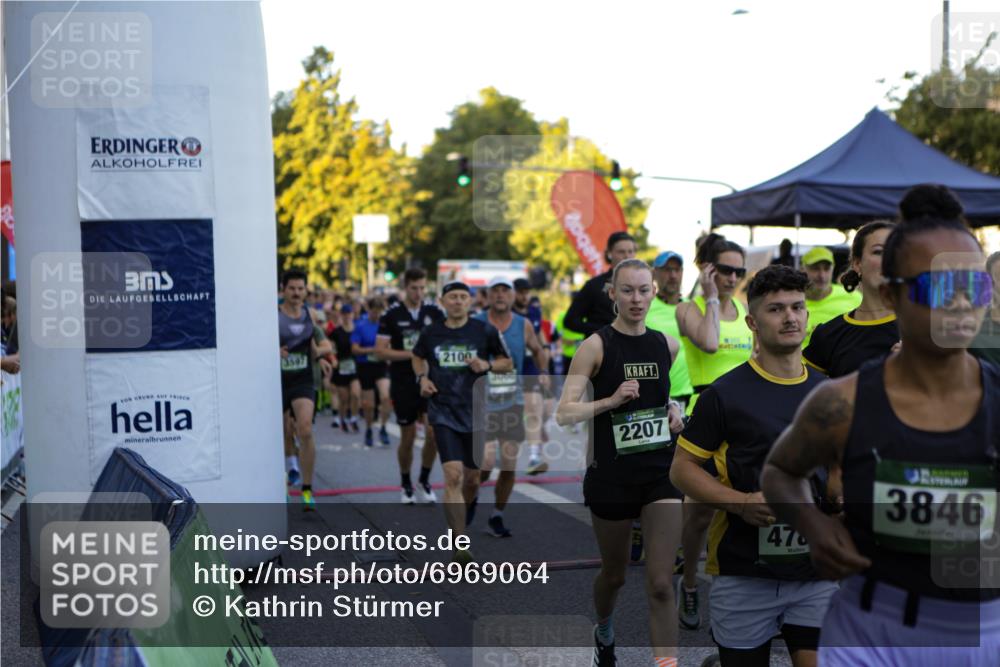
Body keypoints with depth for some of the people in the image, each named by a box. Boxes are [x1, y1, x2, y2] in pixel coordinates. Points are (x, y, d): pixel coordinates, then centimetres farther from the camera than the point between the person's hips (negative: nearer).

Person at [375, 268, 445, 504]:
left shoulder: (435, 312, 2)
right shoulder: (392, 315, -4)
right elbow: (381, 350, -7)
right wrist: (411, 354, -16)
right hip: (403, 384, -1)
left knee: (433, 432, -10)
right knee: (408, 436, 6)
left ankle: (424, 480, 12)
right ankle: (406, 485, 25)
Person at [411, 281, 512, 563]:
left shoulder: (485, 331, -2)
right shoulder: (431, 332, 2)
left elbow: (507, 363, 7)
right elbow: (418, 357, 22)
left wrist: (486, 365, -13)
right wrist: (422, 377, 3)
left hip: (476, 412, 1)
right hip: (443, 412, -1)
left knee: (471, 479, 12)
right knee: (453, 476, -16)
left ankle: (457, 516, 43)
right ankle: (460, 545, -15)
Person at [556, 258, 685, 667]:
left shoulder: (668, 346, 5)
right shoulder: (596, 346, -8)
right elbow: (564, 414, -13)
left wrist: (675, 410, 6)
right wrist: (612, 400, -23)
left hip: (662, 472, 2)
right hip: (611, 476, -2)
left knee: (660, 584, -7)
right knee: (614, 574, 17)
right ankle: (604, 633, 48)